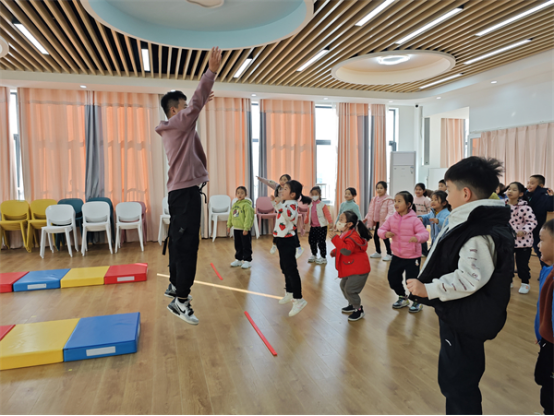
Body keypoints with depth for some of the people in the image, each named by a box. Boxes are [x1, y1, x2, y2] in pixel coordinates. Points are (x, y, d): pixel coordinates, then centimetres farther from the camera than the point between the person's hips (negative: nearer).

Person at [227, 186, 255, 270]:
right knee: (238, 246, 17)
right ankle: (238, 259, 29)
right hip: (236, 229, 7)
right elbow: (231, 216, 17)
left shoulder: (246, 205, -15)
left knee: (246, 246, 3)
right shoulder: (234, 204, 10)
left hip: (244, 229, -7)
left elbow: (248, 217, -20)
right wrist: (229, 225, 14)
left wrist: (246, 228, -23)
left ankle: (247, 261, 13)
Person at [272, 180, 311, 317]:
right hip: (282, 240, 10)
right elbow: (279, 212, 32)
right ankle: (289, 293, 36)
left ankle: (298, 300, 0)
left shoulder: (292, 205, -18)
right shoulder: (285, 204, 10)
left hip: (287, 241, -10)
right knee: (285, 269, 20)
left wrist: (279, 204, -48)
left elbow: (290, 216, -40)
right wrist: (275, 202, 21)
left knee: (291, 270, -7)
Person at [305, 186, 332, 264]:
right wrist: (305, 223, 21)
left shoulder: (322, 205, -10)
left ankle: (323, 258, 10)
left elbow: (327, 214, -16)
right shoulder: (311, 205, 8)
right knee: (312, 241, 12)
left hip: (321, 227, -6)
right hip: (313, 227, 6)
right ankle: (314, 256, 30)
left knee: (321, 242, -3)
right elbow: (308, 215, 18)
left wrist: (331, 223, -25)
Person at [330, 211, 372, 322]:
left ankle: (359, 310, 11)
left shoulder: (352, 236, -25)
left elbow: (347, 250, -41)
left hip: (358, 269, -11)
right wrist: (335, 252, 7)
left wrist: (335, 238, -39)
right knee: (343, 286, 21)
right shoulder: (345, 234, 8)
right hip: (350, 269, 11)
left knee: (350, 290, -9)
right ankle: (352, 305, 40)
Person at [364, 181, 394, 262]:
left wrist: (387, 219, -36)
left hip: (384, 222, -7)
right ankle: (378, 252, 29)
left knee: (385, 237, -3)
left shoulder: (388, 200, -13)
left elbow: (391, 211, -22)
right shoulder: (374, 199, 8)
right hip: (377, 221, 7)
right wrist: (367, 218, 10)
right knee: (375, 236, 12)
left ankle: (389, 254, 11)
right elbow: (371, 210, 14)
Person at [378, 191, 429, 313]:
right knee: (393, 278, 12)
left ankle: (417, 302, 30)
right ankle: (403, 298, 38)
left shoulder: (414, 220, -16)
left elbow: (425, 233, -22)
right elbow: (381, 230, 1)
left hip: (412, 257, -5)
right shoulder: (392, 218, -2)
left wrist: (417, 237, -44)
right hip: (397, 256, 5)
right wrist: (385, 233, -22)